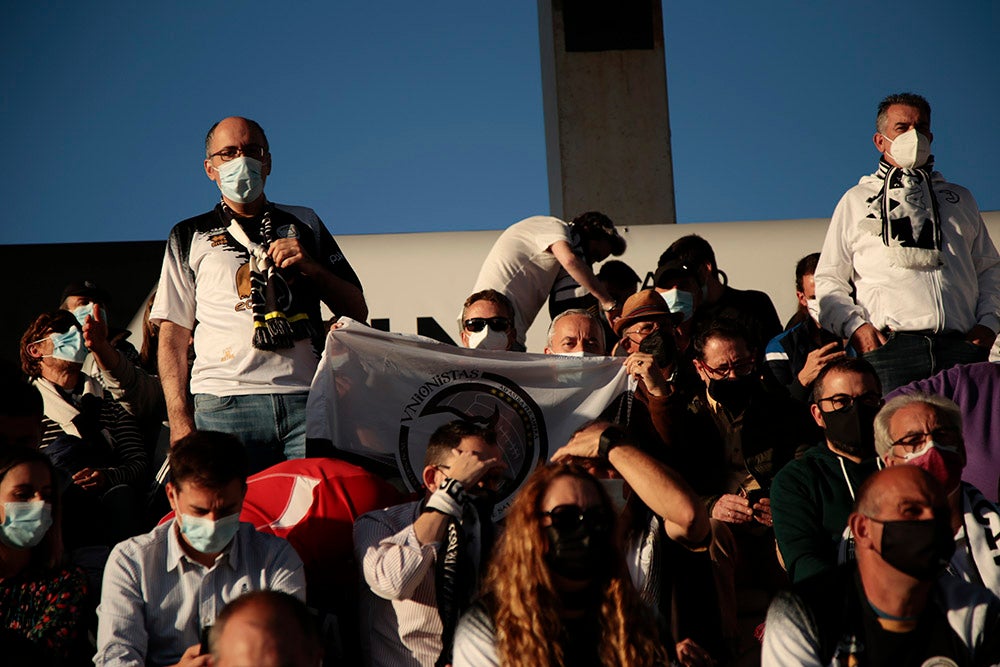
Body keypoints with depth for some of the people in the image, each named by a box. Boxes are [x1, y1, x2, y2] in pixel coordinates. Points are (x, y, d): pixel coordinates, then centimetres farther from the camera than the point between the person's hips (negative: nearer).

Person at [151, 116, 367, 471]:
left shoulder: (304, 223, 22)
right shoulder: (189, 237, 18)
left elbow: (357, 310, 19)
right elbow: (173, 335, 12)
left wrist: (311, 267, 1)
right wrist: (180, 421, 0)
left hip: (307, 402, 1)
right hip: (225, 402, -1)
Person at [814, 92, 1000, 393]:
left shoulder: (960, 199, 27)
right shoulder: (856, 200, 19)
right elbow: (828, 280, 14)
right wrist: (854, 325, -3)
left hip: (962, 347, 2)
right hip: (891, 346, -2)